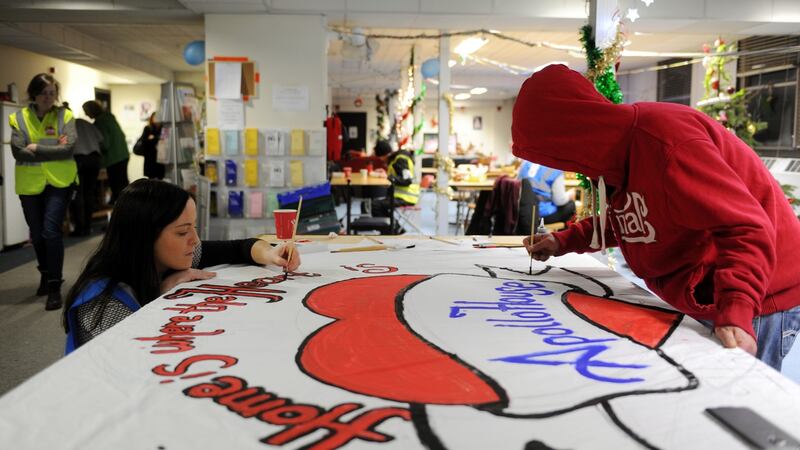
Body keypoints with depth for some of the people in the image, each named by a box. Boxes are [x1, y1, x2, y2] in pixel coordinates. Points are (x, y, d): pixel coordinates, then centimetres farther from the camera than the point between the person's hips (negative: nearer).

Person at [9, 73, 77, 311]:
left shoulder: (64, 116, -2)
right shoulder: (19, 118, 1)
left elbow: (68, 149, -13)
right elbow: (18, 152, -10)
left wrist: (37, 148, -14)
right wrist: (53, 151, -13)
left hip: (59, 182, -3)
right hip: (30, 183, 3)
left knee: (51, 231, -12)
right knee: (37, 233, 15)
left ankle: (55, 287, -4)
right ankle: (46, 273, 39)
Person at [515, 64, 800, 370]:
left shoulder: (661, 141, -28)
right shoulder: (619, 146, 3)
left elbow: (745, 229, -28)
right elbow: (635, 220, 18)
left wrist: (735, 313, -39)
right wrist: (564, 242, 11)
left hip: (751, 307, -9)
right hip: (701, 302, 9)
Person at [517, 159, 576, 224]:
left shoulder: (526, 162, 2)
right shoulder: (556, 170, -16)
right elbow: (559, 201, -13)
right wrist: (569, 195, 8)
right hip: (544, 214, -6)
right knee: (570, 205, 21)